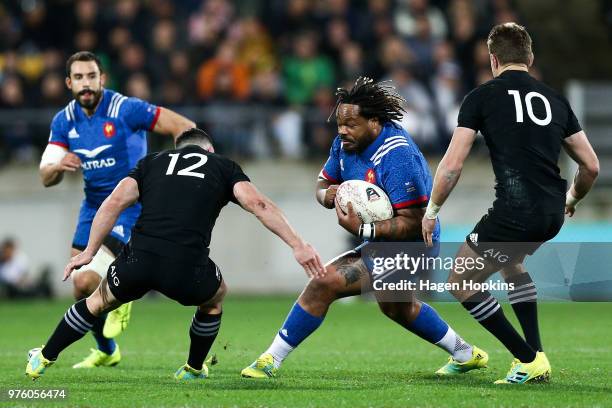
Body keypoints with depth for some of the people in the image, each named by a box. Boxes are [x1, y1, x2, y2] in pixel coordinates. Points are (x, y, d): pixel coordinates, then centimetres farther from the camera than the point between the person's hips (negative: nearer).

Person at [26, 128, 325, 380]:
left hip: (138, 261, 2)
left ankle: (42, 361, 39)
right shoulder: (223, 166, 20)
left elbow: (114, 202, 10)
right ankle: (193, 371, 43)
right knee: (215, 296, 35)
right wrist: (298, 246, -1)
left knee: (99, 301, 32)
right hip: (188, 270, -2)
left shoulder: (153, 162, 25)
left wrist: (89, 251, 11)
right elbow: (257, 204, 3)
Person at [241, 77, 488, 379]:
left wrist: (363, 229, -38)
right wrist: (328, 193, -15)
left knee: (325, 283, -22)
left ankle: (270, 360, -16)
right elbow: (323, 183, 9)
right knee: (395, 306, 37)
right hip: (384, 245, 11)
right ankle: (465, 354, 54)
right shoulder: (345, 143, -5)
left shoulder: (397, 156, -30)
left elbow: (414, 224, -31)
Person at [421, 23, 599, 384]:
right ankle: (537, 354, 25)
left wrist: (432, 211, 10)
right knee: (510, 263, 35)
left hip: (515, 211, -6)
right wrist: (570, 201, 36)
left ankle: (529, 361, 5)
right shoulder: (554, 99, 16)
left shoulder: (482, 97, 2)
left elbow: (453, 165, -4)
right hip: (552, 214, 6)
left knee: (461, 284, 11)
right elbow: (591, 166, 17)